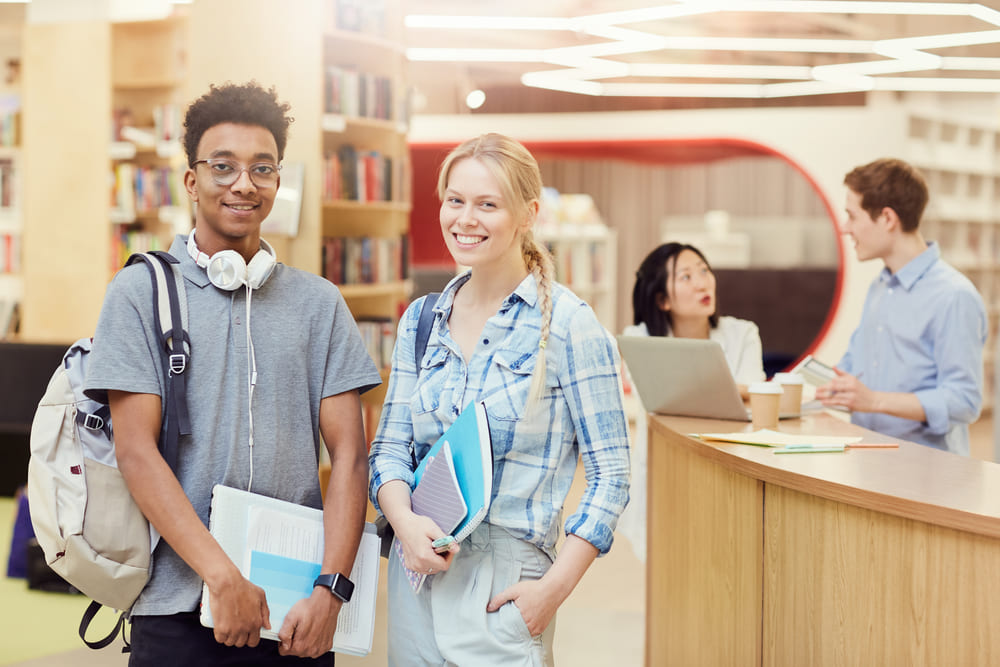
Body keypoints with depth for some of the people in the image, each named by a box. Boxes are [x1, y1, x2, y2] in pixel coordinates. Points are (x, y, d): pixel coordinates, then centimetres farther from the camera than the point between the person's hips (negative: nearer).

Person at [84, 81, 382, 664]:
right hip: (179, 606, -2)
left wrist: (330, 591, -8)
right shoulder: (141, 292, 1)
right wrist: (224, 577, -14)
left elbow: (348, 453, 3)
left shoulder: (319, 302, 8)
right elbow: (136, 450, -6)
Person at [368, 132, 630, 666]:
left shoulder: (567, 324, -8)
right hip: (415, 576, 5)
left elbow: (610, 473, -8)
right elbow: (390, 447, 9)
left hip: (503, 586, -5)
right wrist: (405, 522, -11)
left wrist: (556, 587, -15)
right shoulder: (421, 319, 8)